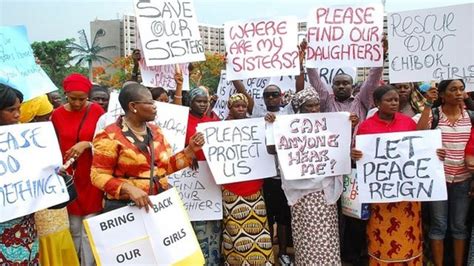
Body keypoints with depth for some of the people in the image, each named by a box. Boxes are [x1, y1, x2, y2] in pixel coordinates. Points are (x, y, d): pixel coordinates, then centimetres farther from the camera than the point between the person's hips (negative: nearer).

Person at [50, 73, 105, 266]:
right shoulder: (56, 115, 0)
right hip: (68, 179, 2)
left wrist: (86, 144, -19)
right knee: (73, 230, 10)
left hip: (91, 179, -1)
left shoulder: (96, 110, -4)